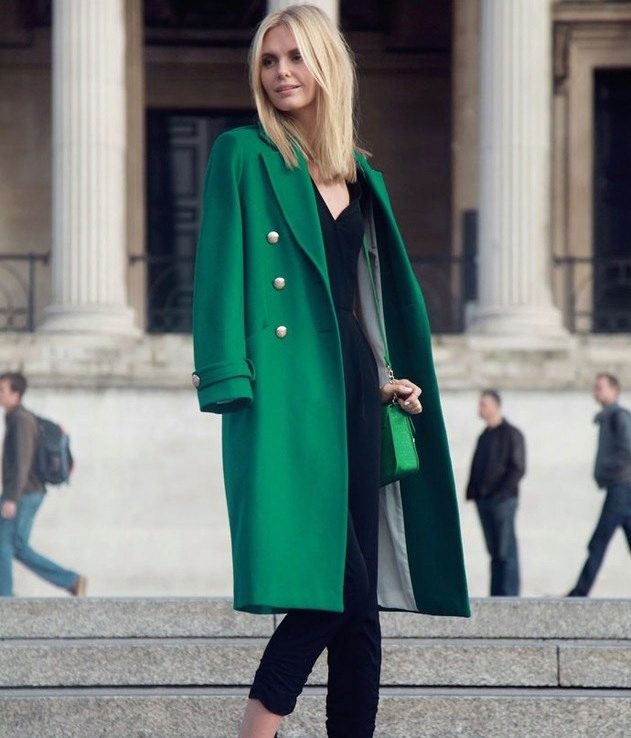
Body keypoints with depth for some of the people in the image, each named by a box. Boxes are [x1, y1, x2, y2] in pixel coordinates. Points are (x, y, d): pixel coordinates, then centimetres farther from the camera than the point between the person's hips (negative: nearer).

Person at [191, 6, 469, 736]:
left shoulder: (362, 178, 19)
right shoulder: (243, 155, 3)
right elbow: (222, 268, -5)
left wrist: (389, 377, 11)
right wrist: (226, 377, -15)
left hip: (354, 392, 6)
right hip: (283, 393, -6)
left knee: (357, 595, 3)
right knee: (323, 583, -17)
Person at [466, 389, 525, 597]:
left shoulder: (511, 434, -4)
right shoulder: (484, 436, 18)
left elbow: (518, 469, -10)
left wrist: (501, 492, -16)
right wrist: (472, 492, 7)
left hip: (503, 500, -7)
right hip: (483, 501, 7)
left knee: (506, 551, -6)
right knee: (494, 551, 7)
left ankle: (509, 595, -6)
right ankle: (496, 595, 8)